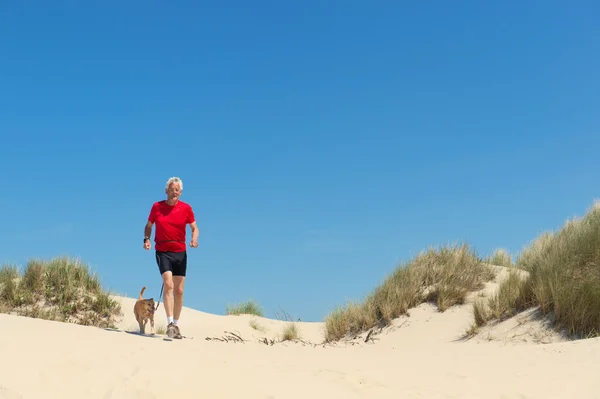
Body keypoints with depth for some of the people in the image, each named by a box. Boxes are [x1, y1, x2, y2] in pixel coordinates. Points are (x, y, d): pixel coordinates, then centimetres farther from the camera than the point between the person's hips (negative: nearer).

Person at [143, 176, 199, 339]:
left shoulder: (186, 208, 0)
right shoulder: (157, 207, 0)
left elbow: (194, 228, 6)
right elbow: (149, 226, 10)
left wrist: (194, 239, -14)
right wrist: (146, 239, -8)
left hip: (180, 252, 2)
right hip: (163, 252, -2)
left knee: (179, 291, 6)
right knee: (168, 285, -21)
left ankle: (176, 325, 19)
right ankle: (170, 323, -23)